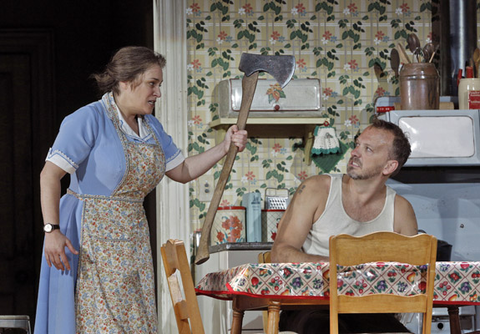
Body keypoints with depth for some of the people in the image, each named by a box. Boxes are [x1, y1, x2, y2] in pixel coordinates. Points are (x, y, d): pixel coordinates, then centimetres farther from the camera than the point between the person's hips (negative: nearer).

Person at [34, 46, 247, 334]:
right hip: (91, 238, -8)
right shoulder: (89, 120, -12)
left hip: (132, 239, 8)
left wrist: (225, 148, 6)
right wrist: (52, 230, -24)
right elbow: (50, 175, -15)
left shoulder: (151, 127, 12)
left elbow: (182, 171, 19)